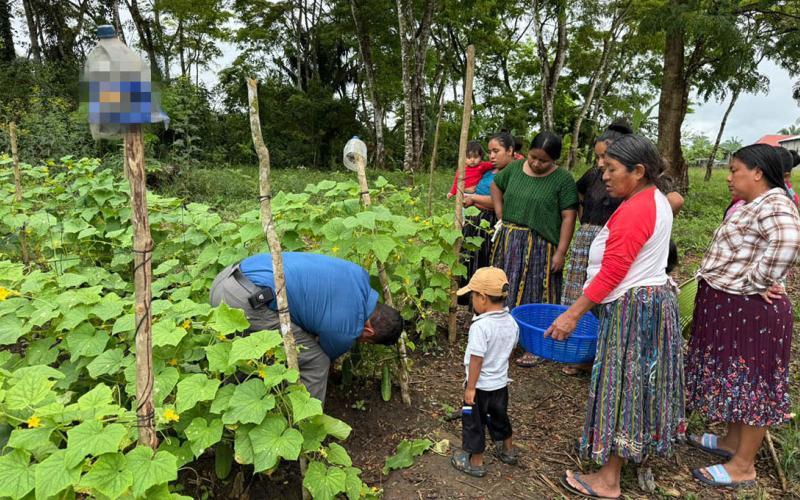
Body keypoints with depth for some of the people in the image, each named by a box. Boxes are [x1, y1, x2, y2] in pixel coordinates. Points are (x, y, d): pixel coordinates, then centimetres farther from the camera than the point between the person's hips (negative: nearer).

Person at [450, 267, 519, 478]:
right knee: (499, 417, 27)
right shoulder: (511, 322, -4)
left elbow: (476, 359, -26)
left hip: (480, 385, -7)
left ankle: (475, 462, 24)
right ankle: (508, 451, 45)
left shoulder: (480, 326, -28)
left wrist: (470, 388, -17)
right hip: (501, 382, 7)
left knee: (474, 422, 11)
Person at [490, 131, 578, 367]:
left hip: (539, 247, -4)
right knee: (507, 292, 13)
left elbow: (568, 217, -11)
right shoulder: (515, 168, 4)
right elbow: (495, 186, 20)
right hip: (509, 243, 4)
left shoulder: (562, 179, -9)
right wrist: (501, 216, 9)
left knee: (534, 296, 4)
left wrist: (560, 253, -15)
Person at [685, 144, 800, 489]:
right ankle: (731, 441, 36)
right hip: (729, 308, 10)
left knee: (751, 381, 1)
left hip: (751, 312, -10)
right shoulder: (752, 205, 14)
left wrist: (756, 283, -27)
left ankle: (743, 466, 13)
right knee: (735, 377, 19)